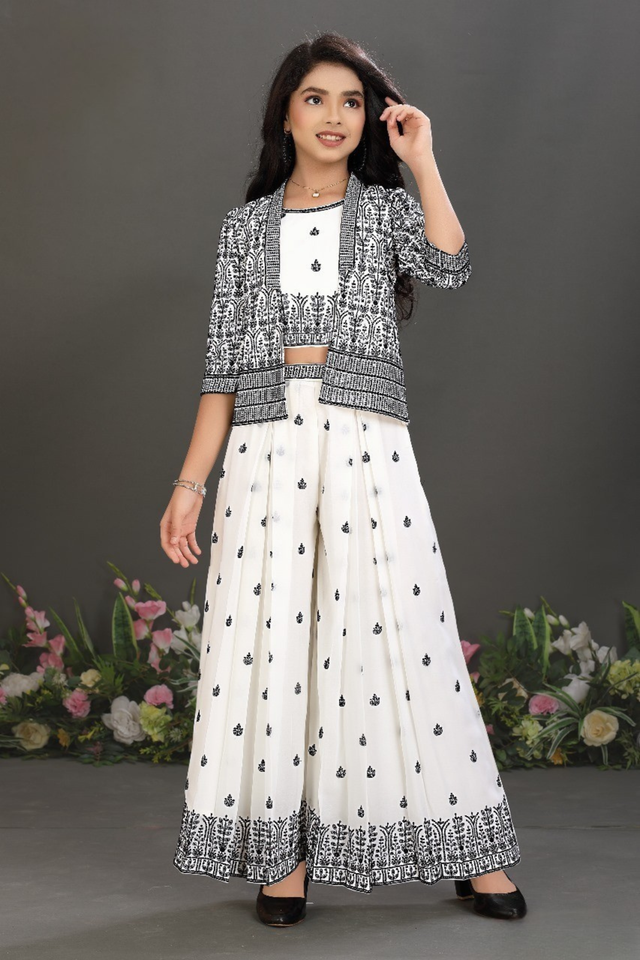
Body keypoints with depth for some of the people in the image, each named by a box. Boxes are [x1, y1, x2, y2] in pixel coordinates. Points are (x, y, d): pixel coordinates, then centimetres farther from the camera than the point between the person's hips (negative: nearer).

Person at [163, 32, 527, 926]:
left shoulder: (389, 207, 11)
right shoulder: (247, 224, 14)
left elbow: (450, 268, -11)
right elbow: (223, 364, 10)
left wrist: (422, 159, -5)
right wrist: (191, 482, 3)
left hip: (369, 446, -1)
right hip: (267, 445, 2)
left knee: (402, 633, -2)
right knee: (268, 639, -1)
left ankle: (471, 854, 7)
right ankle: (285, 855, 8)